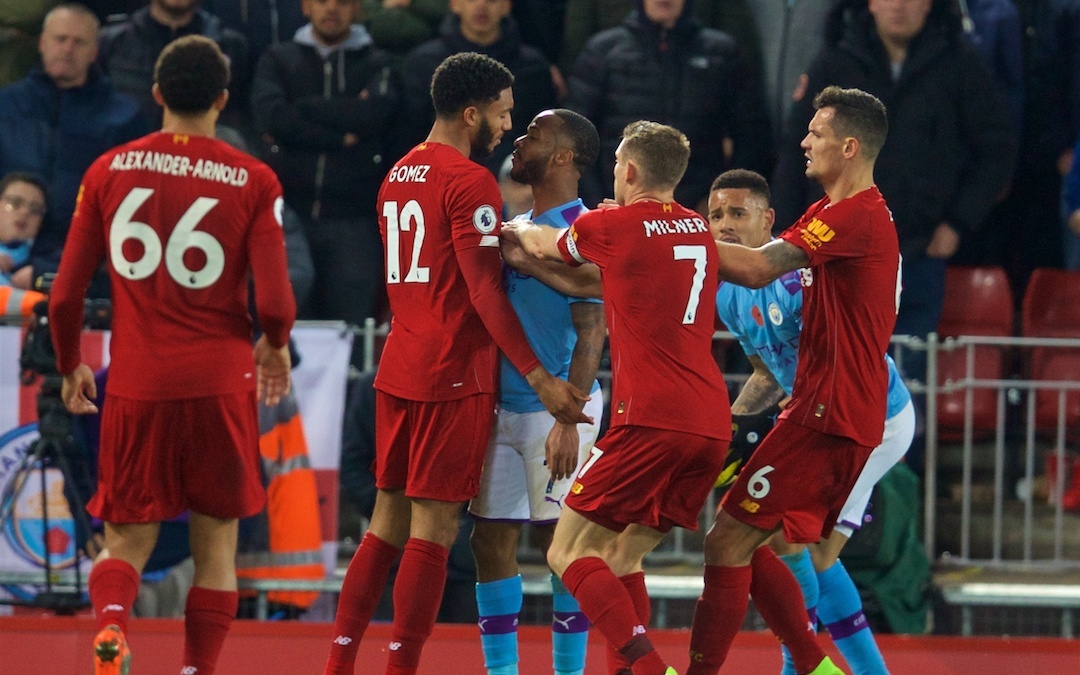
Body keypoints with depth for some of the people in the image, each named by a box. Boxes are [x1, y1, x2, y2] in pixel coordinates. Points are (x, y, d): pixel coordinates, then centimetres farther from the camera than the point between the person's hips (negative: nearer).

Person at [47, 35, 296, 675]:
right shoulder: (253, 180, -3)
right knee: (217, 543, 12)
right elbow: (275, 304, -9)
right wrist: (276, 346, 13)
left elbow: (65, 296, 3)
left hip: (135, 386, 1)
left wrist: (71, 366, 20)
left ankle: (112, 623, -21)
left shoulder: (109, 171, 2)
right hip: (221, 382, -1)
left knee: (128, 540, 9)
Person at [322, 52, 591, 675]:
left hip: (397, 370, 8)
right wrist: (540, 378, -19)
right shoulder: (470, 181, -12)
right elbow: (485, 291, -18)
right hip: (454, 374, -8)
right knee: (434, 529, -6)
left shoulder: (399, 175, 15)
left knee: (389, 522, 12)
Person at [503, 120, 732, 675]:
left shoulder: (611, 226, -2)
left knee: (569, 552, -1)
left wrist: (514, 231, 39)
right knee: (619, 558, 17)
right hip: (712, 424, 7)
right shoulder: (699, 230, 15)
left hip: (651, 419, -7)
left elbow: (544, 247, 20)